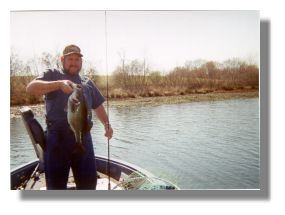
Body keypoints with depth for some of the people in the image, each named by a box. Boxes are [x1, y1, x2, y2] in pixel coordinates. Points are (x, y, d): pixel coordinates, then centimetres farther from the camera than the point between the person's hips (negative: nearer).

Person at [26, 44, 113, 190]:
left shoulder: (87, 83, 18)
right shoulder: (52, 75, 6)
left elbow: (98, 106, 23)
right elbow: (30, 88, -12)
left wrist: (107, 124, 7)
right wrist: (59, 84, -26)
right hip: (57, 137, -3)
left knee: (89, 182, 10)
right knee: (56, 184, 8)